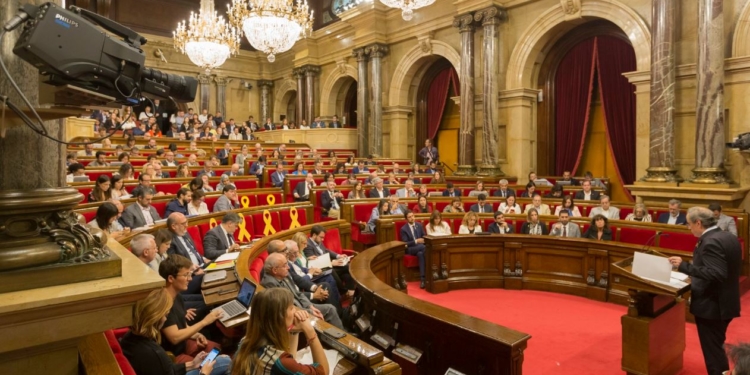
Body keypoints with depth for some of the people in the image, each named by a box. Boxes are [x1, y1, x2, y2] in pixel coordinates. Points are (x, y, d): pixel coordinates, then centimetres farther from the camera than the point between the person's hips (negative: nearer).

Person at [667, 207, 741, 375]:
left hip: (711, 305, -10)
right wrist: (695, 276, 17)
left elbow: (716, 274, -30)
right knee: (717, 347, 23)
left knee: (712, 351, 3)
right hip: (725, 303, 10)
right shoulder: (730, 237, 7)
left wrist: (684, 266, -27)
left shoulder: (710, 242, -23)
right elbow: (728, 269, 15)